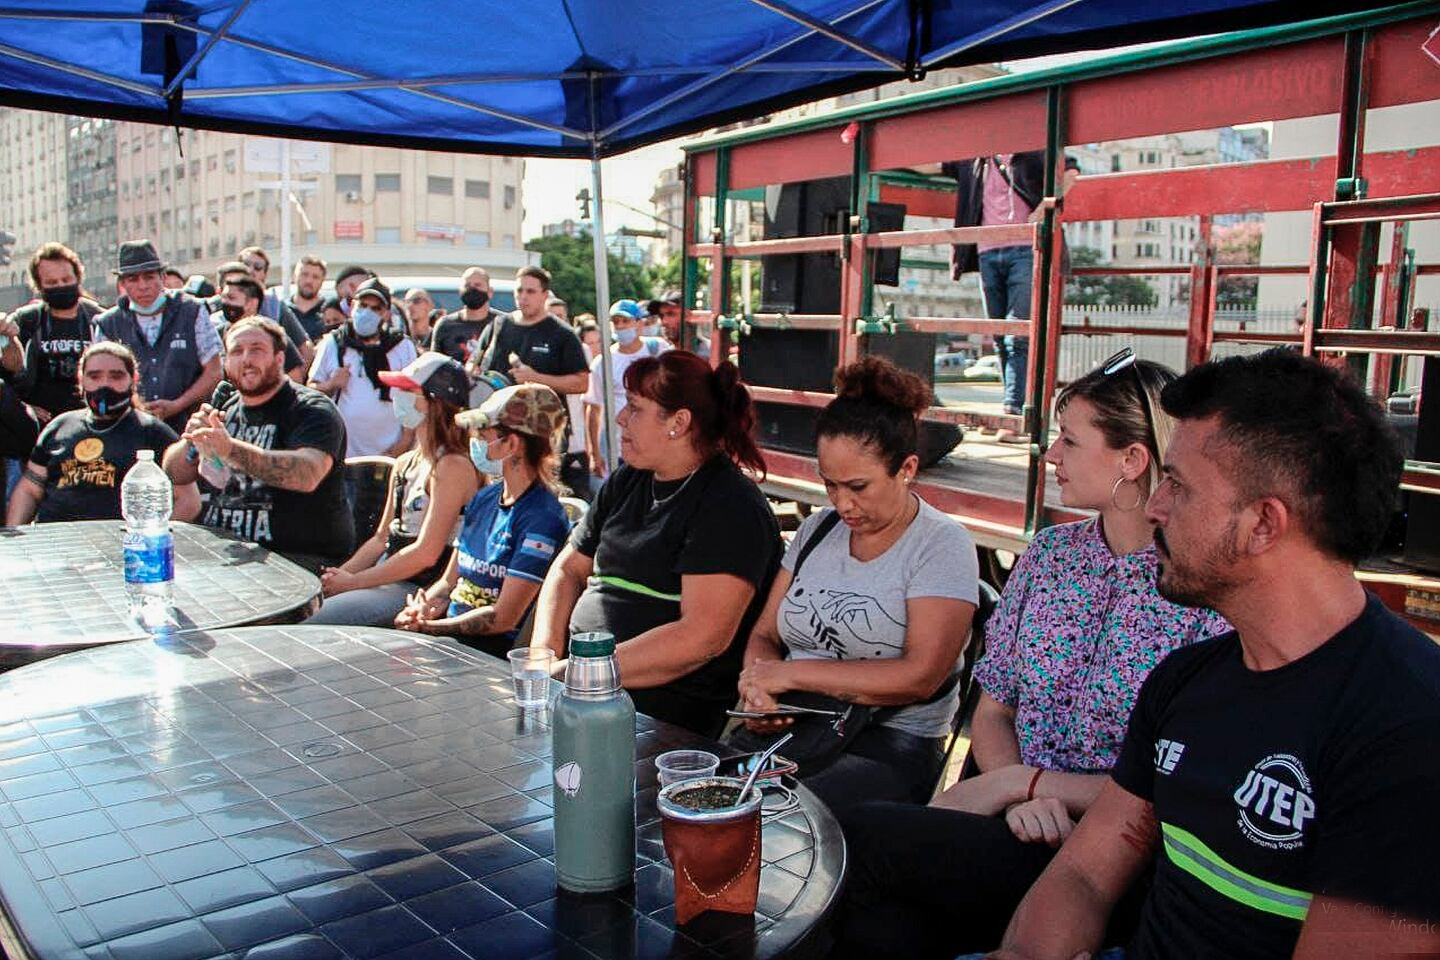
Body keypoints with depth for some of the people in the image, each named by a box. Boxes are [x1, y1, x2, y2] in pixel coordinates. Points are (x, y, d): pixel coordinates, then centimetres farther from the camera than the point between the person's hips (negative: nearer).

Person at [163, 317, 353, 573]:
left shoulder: (312, 409, -6)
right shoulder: (224, 409, 16)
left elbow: (308, 475, -26)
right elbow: (173, 473, 17)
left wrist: (231, 449, -36)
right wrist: (191, 442, -6)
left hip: (298, 554, -7)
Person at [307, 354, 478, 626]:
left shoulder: (453, 466, -13)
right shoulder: (404, 464, 16)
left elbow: (425, 553, -17)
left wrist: (353, 581, -11)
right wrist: (339, 574, 3)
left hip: (419, 591, -8)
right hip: (385, 580, 8)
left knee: (309, 624, -22)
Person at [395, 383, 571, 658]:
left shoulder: (542, 517, -14)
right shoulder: (483, 500, 13)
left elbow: (504, 617, -16)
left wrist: (425, 627, -13)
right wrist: (419, 611, -4)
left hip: (491, 650, -8)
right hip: (449, 636, 8)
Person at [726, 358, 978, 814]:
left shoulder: (942, 545, -4)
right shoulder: (816, 529, 15)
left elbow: (920, 677, -15)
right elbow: (763, 636, 16)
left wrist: (792, 673, -14)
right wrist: (758, 686, -8)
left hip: (890, 745, -5)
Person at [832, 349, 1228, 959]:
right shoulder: (1048, 553, 9)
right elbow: (993, 710, 10)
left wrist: (1023, 781, -12)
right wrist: (1023, 800, -10)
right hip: (1021, 829, 5)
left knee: (864, 835, -23)